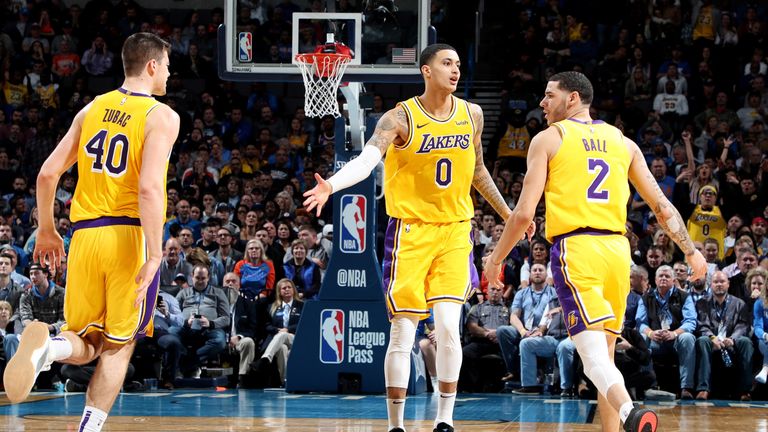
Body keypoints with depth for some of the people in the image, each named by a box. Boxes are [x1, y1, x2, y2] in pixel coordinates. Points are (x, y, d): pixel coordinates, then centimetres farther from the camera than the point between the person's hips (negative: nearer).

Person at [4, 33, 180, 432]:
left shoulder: (93, 110, 11)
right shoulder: (161, 117, -5)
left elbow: (48, 173, 9)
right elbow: (149, 187, -18)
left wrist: (46, 231, 22)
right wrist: (154, 255, -18)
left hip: (85, 235, 4)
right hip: (130, 235, -4)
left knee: (86, 343, 13)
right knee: (118, 346, 6)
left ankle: (45, 346, -22)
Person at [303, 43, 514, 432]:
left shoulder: (471, 115, 5)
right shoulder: (400, 118, -11)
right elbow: (367, 159, -26)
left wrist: (506, 212, 28)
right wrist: (331, 186, -45)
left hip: (455, 230, 3)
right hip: (410, 229, -3)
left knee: (448, 326, -8)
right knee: (403, 334, -1)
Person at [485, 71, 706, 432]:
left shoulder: (548, 139, 5)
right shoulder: (622, 142, 17)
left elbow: (524, 213, -2)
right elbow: (661, 205, 13)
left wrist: (496, 258, 10)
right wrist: (691, 251, 20)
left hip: (575, 249, -5)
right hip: (618, 250, 5)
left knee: (594, 357, -15)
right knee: (605, 353, 18)